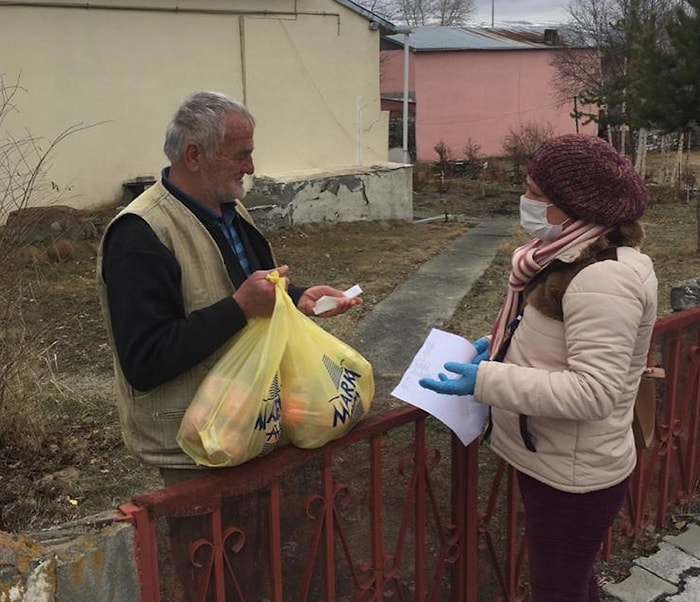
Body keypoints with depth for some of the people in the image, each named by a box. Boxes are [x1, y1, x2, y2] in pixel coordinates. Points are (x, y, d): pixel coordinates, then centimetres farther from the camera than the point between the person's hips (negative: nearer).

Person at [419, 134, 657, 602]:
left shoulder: (604, 277, -27)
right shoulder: (573, 256, 4)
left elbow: (592, 392, -31)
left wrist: (485, 379, -30)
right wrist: (502, 347, 3)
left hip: (573, 475, -9)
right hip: (550, 460, 10)